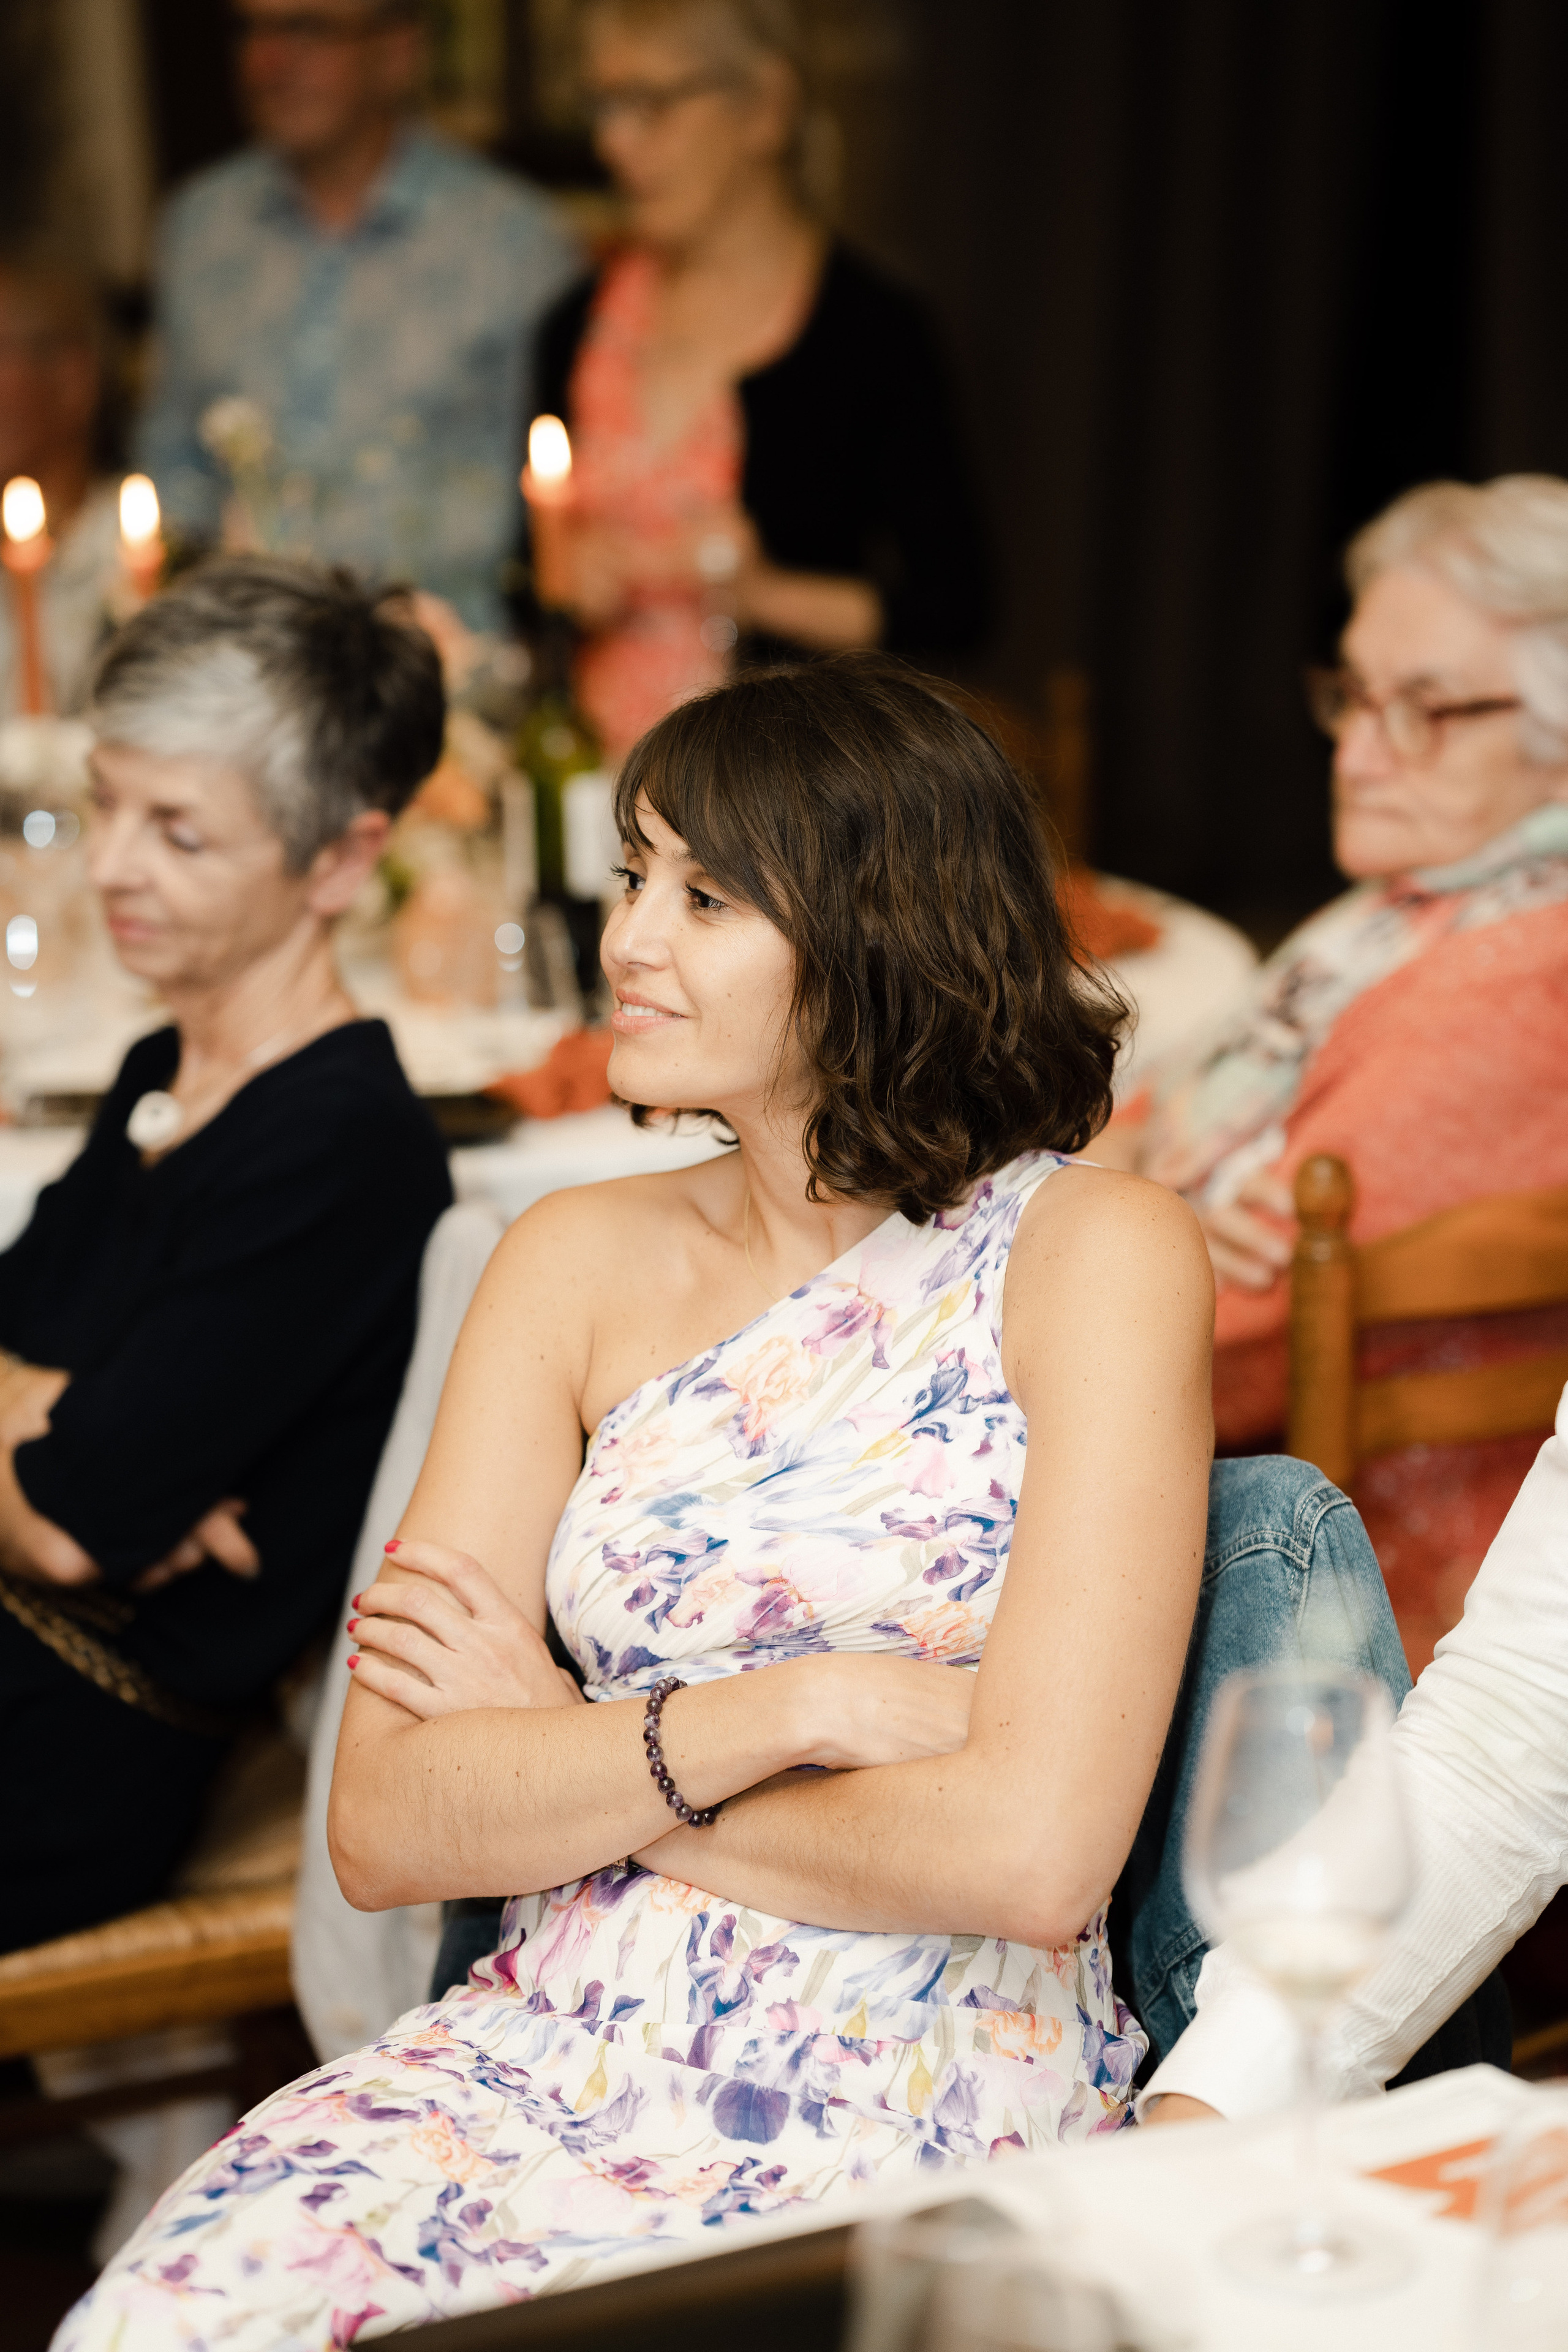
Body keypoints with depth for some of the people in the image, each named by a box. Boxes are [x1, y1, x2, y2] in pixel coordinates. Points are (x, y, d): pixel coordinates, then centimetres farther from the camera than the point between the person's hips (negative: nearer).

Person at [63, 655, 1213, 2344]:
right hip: (551, 2058, 4)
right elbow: (382, 1829, 1)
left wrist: (561, 1761, -4)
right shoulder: (580, 1265, 9)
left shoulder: (1095, 1253, -4)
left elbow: (1031, 1852, -14)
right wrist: (780, 1712, -12)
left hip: (929, 2111, -4)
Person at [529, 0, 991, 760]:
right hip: (598, 760, 4)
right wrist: (564, 583, 3)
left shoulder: (873, 329, -3)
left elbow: (952, 606, -3)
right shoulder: (581, 322, 12)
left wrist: (761, 593, -10)